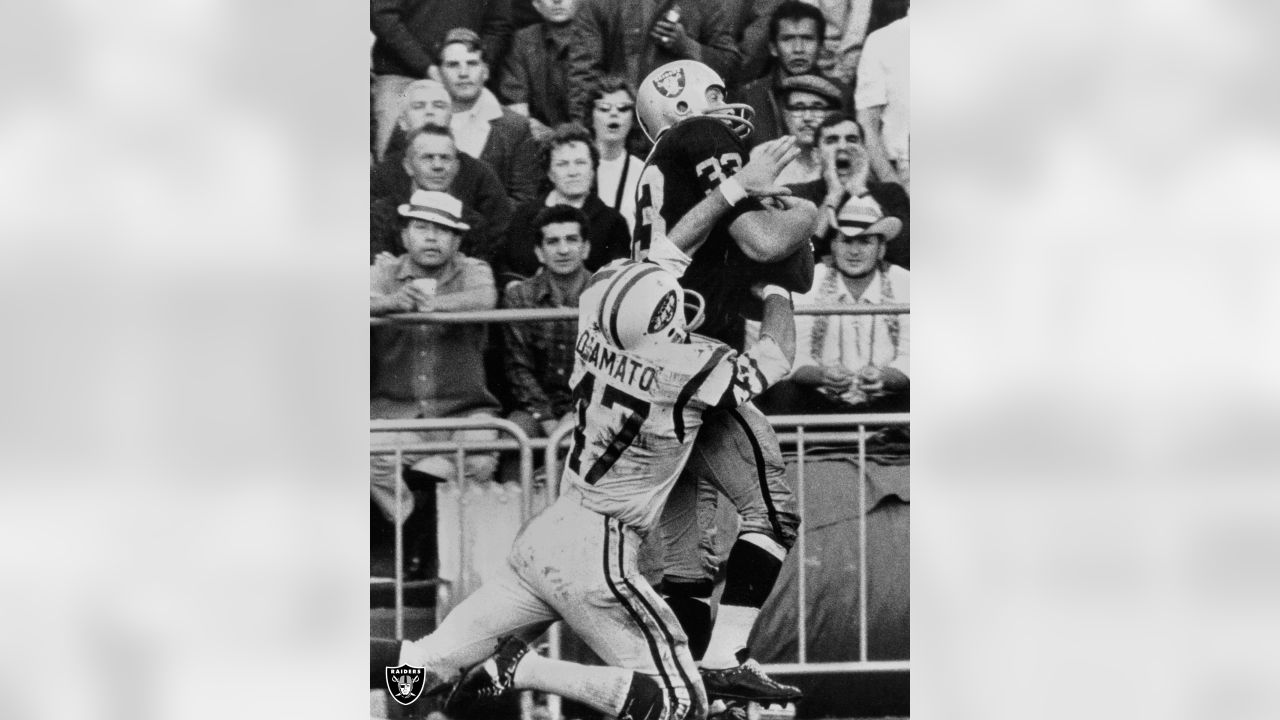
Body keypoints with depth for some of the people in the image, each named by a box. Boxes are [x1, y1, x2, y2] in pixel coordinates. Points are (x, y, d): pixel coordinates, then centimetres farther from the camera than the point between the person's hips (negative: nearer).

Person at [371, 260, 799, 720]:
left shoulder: (593, 330, -2)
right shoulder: (685, 370, -16)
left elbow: (613, 274, 23)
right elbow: (778, 356, 2)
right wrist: (774, 291, 18)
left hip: (542, 533, 7)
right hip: (595, 556, -7)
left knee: (424, 664, 11)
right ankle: (527, 671, -12)